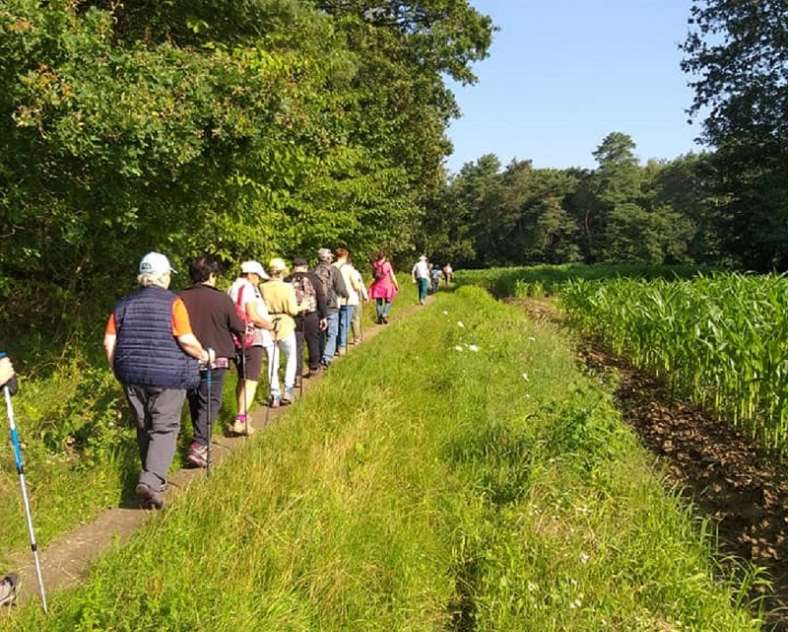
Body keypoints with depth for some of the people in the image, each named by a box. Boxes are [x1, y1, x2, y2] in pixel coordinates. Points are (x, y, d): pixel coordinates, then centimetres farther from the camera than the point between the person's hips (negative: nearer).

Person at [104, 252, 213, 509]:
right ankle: (150, 481, -14)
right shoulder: (172, 302, -7)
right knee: (165, 429, 0)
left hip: (132, 375, 5)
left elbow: (109, 342, 6)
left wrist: (117, 370, 17)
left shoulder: (124, 304, 9)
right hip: (167, 376, -5)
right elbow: (186, 340, -15)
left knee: (144, 428, 17)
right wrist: (204, 355, 2)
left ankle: (153, 477, 28)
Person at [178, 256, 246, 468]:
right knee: (210, 403, 2)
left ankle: (200, 440, 32)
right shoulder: (222, 299, -11)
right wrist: (244, 333, 22)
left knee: (194, 402, 19)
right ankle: (199, 445, -11)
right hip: (215, 359, -4)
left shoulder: (180, 299, -3)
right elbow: (239, 328, -1)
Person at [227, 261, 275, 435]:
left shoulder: (232, 289, 15)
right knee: (251, 381, -9)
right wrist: (270, 325, -4)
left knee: (242, 379, 20)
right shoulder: (248, 288, -12)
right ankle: (240, 421, -15)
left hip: (236, 339, 9)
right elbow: (253, 316, -19)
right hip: (252, 339, -9)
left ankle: (241, 416, 29)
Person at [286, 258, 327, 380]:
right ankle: (314, 368, 33)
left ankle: (297, 375, 0)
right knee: (313, 342, 18)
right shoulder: (313, 278, 2)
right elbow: (321, 298, 0)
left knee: (296, 346, 4)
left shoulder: (287, 281, 3)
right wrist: (323, 317, 5)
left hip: (294, 317, 0)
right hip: (311, 316, 0)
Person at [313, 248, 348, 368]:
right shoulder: (334, 271, -9)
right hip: (331, 307, -4)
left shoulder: (313, 272, 0)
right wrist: (346, 295, 8)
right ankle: (326, 359, -9)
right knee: (331, 335, 3)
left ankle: (320, 357, 29)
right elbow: (341, 289, -13)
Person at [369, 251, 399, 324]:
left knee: (378, 303, 10)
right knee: (388, 302, 10)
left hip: (377, 286, 2)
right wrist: (396, 285, 3)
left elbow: (373, 275, 1)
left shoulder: (374, 264, -2)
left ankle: (379, 319, 10)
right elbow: (392, 276, -4)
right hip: (386, 286, -2)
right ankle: (384, 315, -10)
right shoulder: (387, 264, -8)